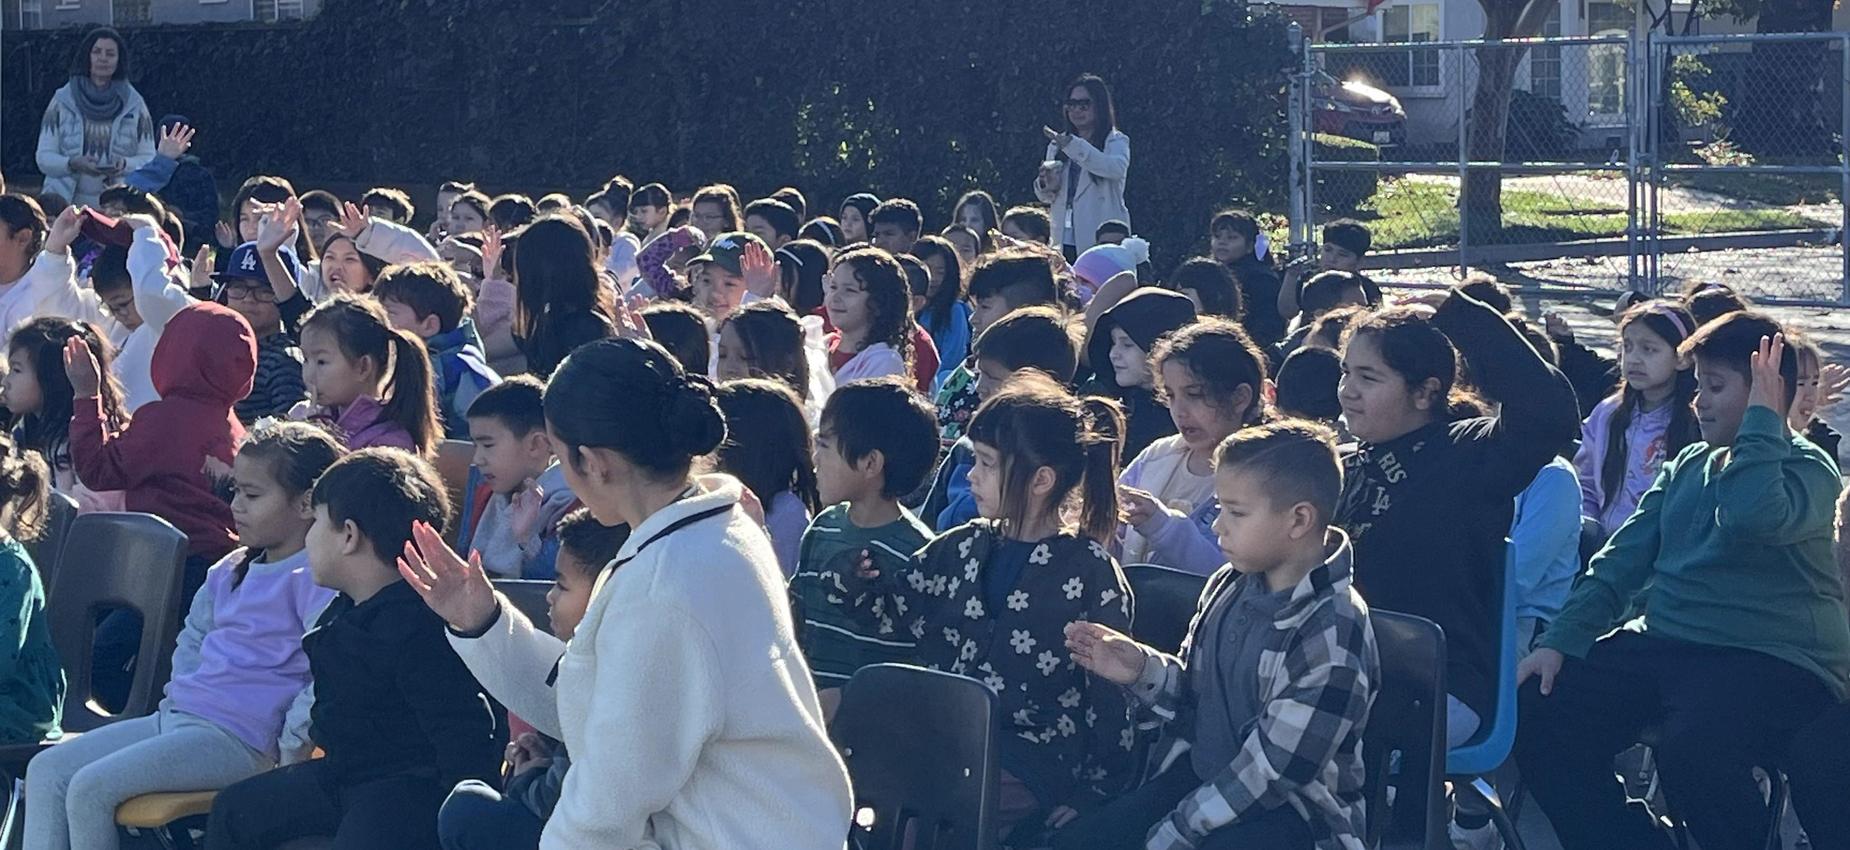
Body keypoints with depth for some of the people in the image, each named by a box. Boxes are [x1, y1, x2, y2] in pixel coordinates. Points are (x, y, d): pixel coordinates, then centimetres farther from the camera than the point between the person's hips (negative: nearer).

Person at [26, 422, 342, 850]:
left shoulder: (315, 578, -12)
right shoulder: (230, 571, 18)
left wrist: (286, 753, -20)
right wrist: (179, 693, 17)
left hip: (235, 737, -10)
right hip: (175, 718, 10)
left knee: (90, 788, -21)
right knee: (47, 770, 1)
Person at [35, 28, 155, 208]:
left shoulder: (134, 104, 8)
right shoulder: (63, 101, 6)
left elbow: (149, 159, 7)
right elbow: (44, 158, 3)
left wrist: (125, 165, -14)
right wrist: (73, 164, -16)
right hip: (68, 203, 0)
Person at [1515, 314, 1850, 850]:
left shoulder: (1807, 469, -4)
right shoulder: (1686, 468, 18)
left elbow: (1750, 516, -28)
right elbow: (1620, 563, 14)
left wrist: (1761, 419, -17)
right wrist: (1561, 641, 1)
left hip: (1772, 660, -8)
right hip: (1664, 645, 8)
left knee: (1691, 749, -36)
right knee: (1539, 716, -9)